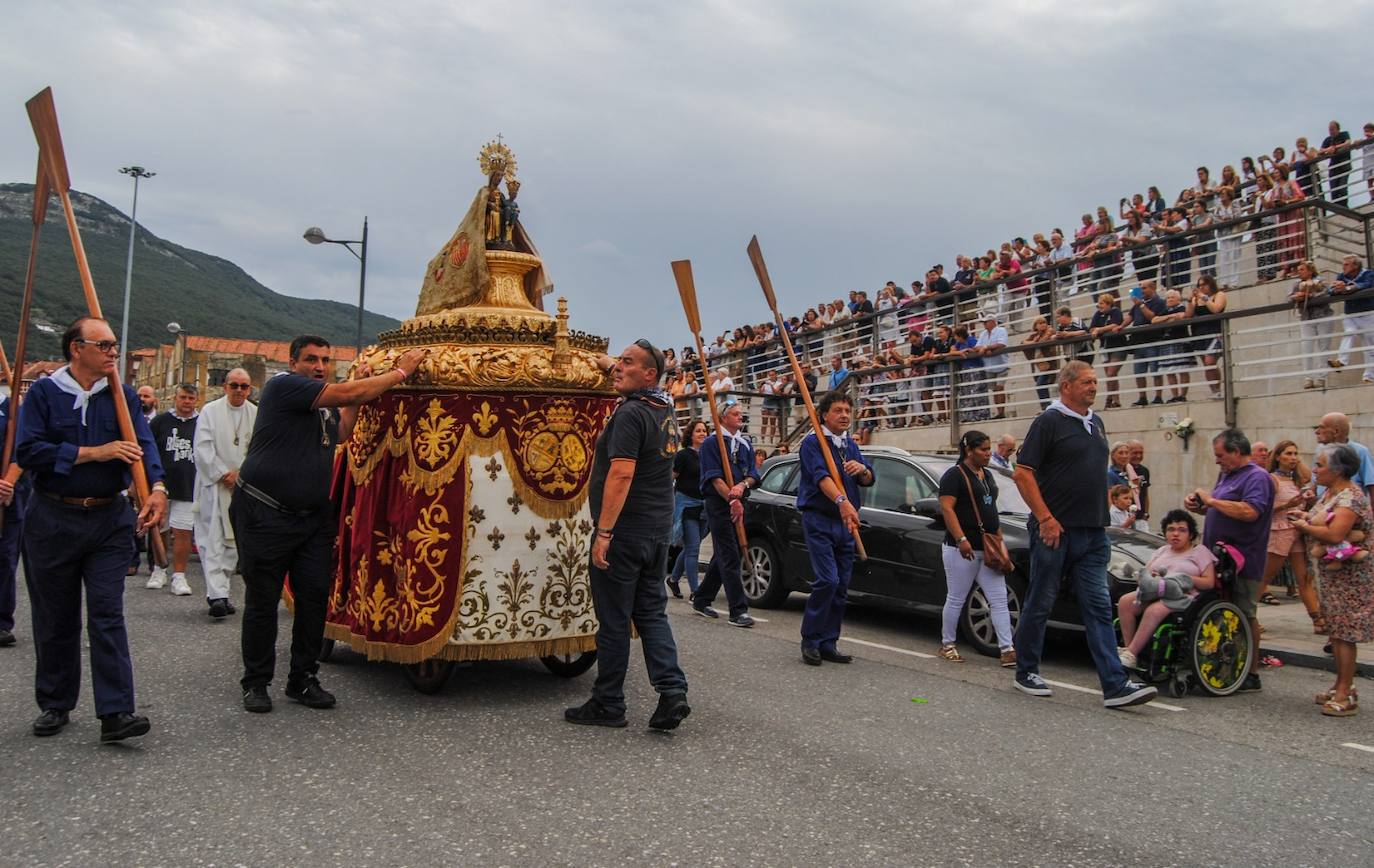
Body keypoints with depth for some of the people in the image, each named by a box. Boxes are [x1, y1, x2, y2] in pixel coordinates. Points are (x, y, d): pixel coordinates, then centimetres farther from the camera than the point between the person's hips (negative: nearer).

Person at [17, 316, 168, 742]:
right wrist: (93, 453, -15)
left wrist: (157, 487, -25)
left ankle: (115, 712, -6)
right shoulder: (43, 392, -1)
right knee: (55, 618, 11)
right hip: (53, 519, -1)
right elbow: (27, 451, -12)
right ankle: (55, 704, 25)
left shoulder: (123, 396, 5)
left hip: (110, 519, 1)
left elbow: (143, 443, -8)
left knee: (107, 615, -3)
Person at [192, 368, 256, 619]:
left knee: (233, 540, 6)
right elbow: (203, 448, -5)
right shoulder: (210, 411, 1)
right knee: (213, 540, -8)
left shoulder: (256, 415, 5)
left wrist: (241, 473, -11)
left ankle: (218, 591, 18)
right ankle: (217, 594, -12)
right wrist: (224, 474, -11)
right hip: (213, 484, -2)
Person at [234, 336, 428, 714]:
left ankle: (303, 680, 14)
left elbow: (341, 434, 23)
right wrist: (400, 372, -12)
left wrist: (359, 388, 17)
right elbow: (348, 394, -19)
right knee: (262, 600, 3)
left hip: (313, 516, 8)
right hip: (265, 512, -7)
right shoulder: (284, 385, -12)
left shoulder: (321, 403, 14)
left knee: (315, 595, 4)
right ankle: (255, 683, 16)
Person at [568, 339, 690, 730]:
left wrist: (604, 532, -23)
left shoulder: (631, 413, -15)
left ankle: (607, 705, 12)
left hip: (624, 532, -8)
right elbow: (625, 377, 34)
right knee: (652, 613, 13)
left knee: (614, 620, 2)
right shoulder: (664, 408, 11)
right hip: (657, 532, 9)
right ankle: (672, 690, 1)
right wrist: (606, 362, 43)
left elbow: (621, 474, -24)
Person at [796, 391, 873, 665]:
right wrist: (842, 501, -40)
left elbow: (869, 480, 16)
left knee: (841, 586, 6)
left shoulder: (851, 444, 16)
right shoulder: (812, 442, -7)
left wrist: (862, 469, -9)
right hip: (819, 520, -7)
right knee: (827, 580, -17)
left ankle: (828, 644, 14)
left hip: (846, 522, 7)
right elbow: (821, 476, -23)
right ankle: (810, 641, -4)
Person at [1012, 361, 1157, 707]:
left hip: (1093, 534, 7)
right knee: (1040, 604, 4)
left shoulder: (1096, 423, 15)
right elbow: (1023, 474, -12)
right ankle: (1026, 672, 19)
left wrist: (1100, 517, 16)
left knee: (1099, 607, 2)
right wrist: (1046, 518, -17)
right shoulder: (1049, 421, -7)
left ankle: (1115, 685, 0)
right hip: (1055, 530, -7)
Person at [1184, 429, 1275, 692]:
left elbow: (1250, 512, -27)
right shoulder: (1226, 475, 18)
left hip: (1242, 561, -9)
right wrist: (1198, 506, 7)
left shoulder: (1257, 477, -11)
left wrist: (1211, 500, -19)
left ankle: (1250, 674, 4)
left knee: (1244, 615, -3)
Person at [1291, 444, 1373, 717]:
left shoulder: (1351, 497, -18)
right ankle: (1342, 686, 23)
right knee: (1335, 632, 14)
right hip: (1332, 571, 10)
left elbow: (1335, 534, -29)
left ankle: (1345, 695, -1)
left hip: (1348, 574, -10)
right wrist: (1305, 516, 5)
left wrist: (1305, 527, -14)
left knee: (1343, 633, -6)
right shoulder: (1331, 493, 12)